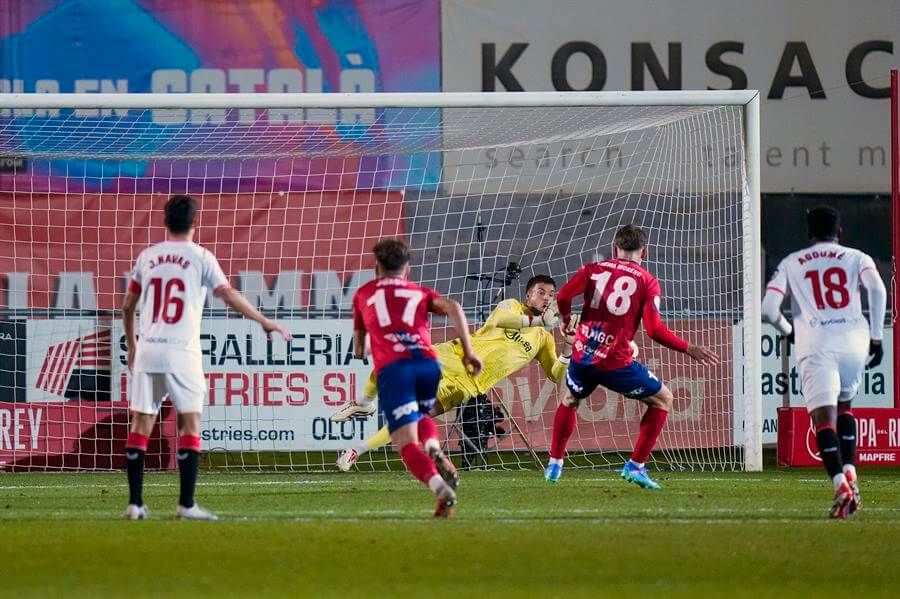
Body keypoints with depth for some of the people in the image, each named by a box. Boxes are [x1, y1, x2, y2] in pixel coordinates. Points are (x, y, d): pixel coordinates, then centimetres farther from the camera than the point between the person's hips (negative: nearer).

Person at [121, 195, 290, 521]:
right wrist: (264, 321, 1)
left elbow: (127, 306, 17)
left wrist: (131, 344, 30)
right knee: (190, 423, 1)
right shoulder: (199, 257, -1)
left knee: (141, 424, 6)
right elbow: (228, 294, -7)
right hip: (181, 353, -4)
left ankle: (135, 503, 3)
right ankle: (186, 504, -5)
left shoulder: (147, 256, 10)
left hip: (147, 350, 4)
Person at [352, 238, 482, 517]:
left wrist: (362, 350, 61)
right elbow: (453, 307, 5)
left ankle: (440, 487, -37)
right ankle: (433, 448, -3)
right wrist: (468, 352, 4)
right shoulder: (421, 292, 27)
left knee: (407, 445, -8)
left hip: (391, 369, -2)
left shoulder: (363, 295, 28)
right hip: (428, 363, 2)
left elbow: (358, 349, 37)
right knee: (421, 416, 32)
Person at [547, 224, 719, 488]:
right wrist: (688, 349, 1)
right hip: (616, 362, -4)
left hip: (582, 356, 4)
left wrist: (567, 320, 17)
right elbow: (654, 329, -9)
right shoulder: (647, 282, 2)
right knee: (662, 399, 15)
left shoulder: (593, 269, 10)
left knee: (570, 400, 34)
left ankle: (554, 464, 32)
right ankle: (635, 466, 7)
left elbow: (563, 296, -4)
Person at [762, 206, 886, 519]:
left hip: (816, 346, -2)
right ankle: (849, 471, 8)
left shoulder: (791, 264, 16)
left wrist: (789, 331, 26)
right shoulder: (857, 258, 15)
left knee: (823, 418, -9)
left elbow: (768, 309, 7)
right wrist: (876, 337, 1)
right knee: (844, 406, 25)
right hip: (854, 340, 2)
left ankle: (841, 484, -29)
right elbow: (877, 290, -5)